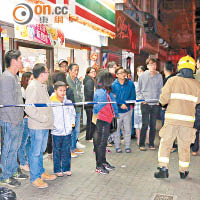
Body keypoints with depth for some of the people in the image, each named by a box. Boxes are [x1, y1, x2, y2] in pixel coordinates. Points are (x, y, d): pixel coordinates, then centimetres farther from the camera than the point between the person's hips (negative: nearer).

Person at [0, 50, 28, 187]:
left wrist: (20, 118, 16)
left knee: (15, 147, 18)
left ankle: (14, 171, 31)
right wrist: (14, 120, -17)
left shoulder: (15, 77, 14)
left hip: (17, 120, 9)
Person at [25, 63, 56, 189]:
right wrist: (43, 118, -19)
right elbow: (29, 109, -23)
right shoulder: (33, 87, -17)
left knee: (41, 151, 19)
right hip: (37, 126, -9)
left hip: (45, 125, 9)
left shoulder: (43, 86, 14)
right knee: (36, 152, 1)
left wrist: (49, 120, 17)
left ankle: (41, 173, 31)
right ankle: (35, 178, 11)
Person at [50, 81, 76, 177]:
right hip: (56, 132, -3)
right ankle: (57, 170, 18)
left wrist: (72, 122, 7)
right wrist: (51, 124, -13)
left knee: (66, 151, 11)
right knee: (57, 151, 6)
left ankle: (66, 169, 23)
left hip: (67, 131, 3)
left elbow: (73, 113, 18)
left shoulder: (69, 103, 5)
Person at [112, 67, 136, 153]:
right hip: (116, 110, -1)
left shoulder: (130, 84, 0)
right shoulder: (113, 85, -5)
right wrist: (120, 104, -20)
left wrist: (125, 103, -13)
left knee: (128, 129, 6)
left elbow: (133, 96, 0)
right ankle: (117, 146, 18)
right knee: (116, 129, 6)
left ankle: (127, 146, 18)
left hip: (127, 110, 1)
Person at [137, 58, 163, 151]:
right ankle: (142, 144, 5)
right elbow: (138, 90, 6)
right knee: (145, 124, -5)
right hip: (145, 104, -2)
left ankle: (151, 144, 17)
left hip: (155, 104, 2)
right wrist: (141, 99, -8)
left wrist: (159, 100, -6)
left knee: (153, 125, 7)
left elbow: (161, 90, 8)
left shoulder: (159, 76, 5)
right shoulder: (142, 76, 2)